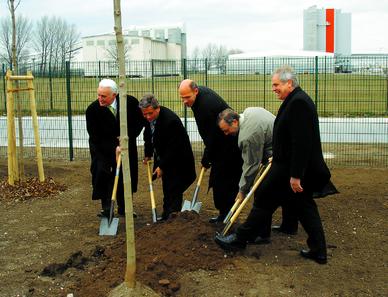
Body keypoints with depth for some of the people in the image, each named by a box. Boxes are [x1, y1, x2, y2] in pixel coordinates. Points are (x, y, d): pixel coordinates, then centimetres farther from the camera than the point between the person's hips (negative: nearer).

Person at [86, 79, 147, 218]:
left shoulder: (130, 102, -18)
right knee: (102, 174, -13)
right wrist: (114, 148, -27)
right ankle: (106, 207, -1)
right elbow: (95, 137, -18)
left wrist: (127, 137, -13)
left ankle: (123, 207, 18)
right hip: (102, 147, -2)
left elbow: (141, 120, -3)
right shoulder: (92, 109, -22)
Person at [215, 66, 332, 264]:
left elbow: (301, 142, -26)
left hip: (289, 168, -10)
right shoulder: (296, 100, 13)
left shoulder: (298, 103, -20)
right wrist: (277, 157, 25)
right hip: (296, 167, 10)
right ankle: (318, 251, 20)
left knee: (264, 201, 1)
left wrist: (295, 175, -25)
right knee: (304, 206, 14)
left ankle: (240, 239, 13)